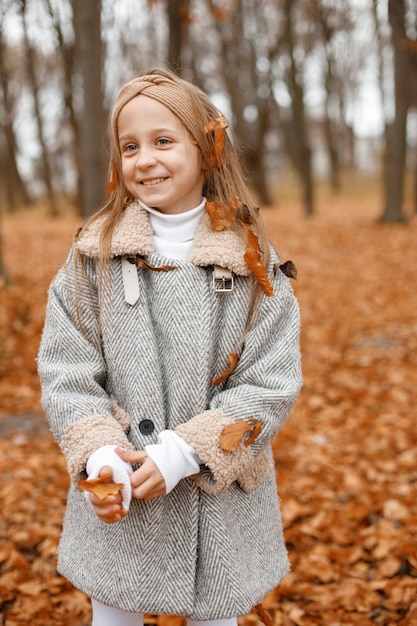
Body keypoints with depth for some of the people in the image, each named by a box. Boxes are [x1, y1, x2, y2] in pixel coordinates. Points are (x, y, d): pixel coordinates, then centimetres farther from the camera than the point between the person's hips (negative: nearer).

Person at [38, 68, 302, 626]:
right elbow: (66, 370, -3)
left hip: (220, 502, 0)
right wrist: (99, 455, -18)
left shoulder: (251, 259, -6)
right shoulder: (94, 253, -3)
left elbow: (272, 383, -9)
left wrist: (182, 453, -18)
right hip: (115, 502, 1)